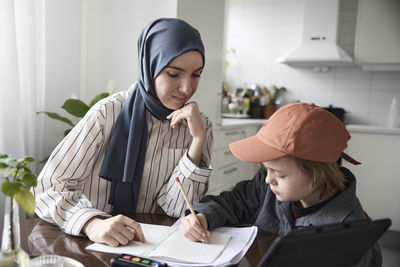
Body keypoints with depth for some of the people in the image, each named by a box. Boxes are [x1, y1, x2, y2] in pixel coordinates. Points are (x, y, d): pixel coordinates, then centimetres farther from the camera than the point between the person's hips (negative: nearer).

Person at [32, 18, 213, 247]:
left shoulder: (199, 126, -2)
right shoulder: (108, 114, -12)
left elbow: (175, 208, -8)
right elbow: (48, 187, -13)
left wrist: (198, 140, -18)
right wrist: (92, 224, -30)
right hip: (94, 245, -1)